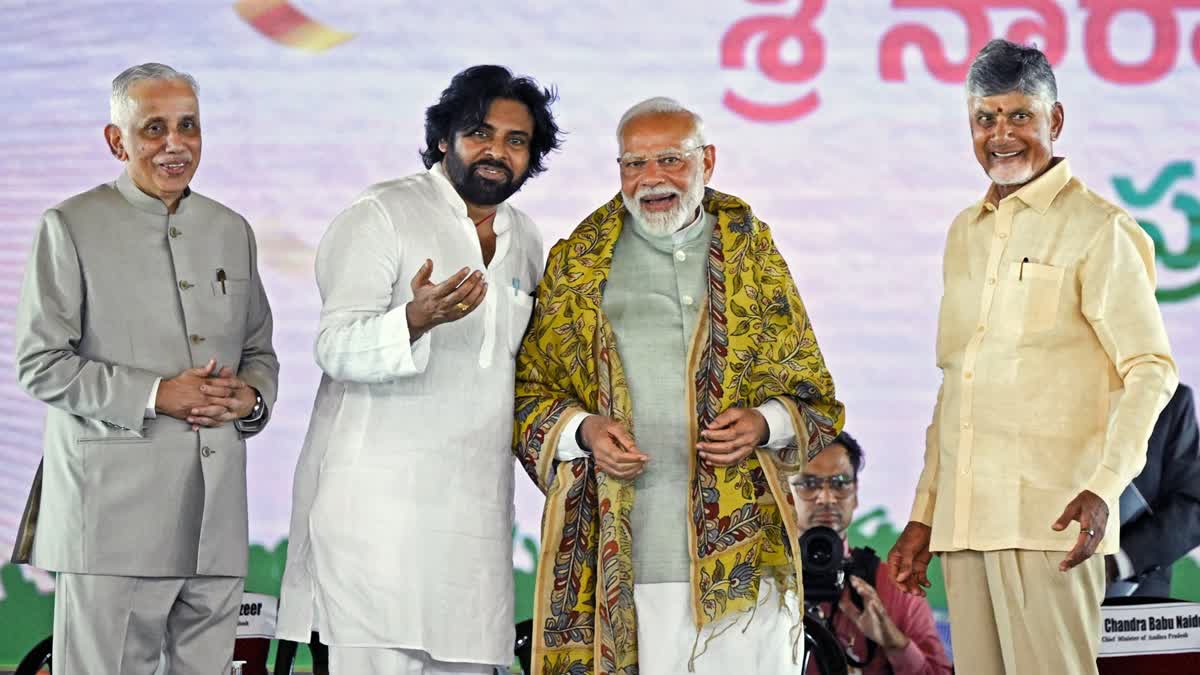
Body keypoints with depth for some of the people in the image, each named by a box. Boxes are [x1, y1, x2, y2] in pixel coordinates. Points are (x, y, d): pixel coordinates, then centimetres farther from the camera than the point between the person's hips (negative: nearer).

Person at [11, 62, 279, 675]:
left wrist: (251, 397, -1)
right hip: (112, 504, -5)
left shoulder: (232, 231, 17)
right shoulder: (70, 228, 1)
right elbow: (40, 365, -5)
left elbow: (260, 352, 23)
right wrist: (155, 395, -13)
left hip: (216, 513, 5)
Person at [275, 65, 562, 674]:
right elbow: (337, 349, -15)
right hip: (377, 500, -6)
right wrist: (415, 321, -33)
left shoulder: (524, 239, 17)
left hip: (475, 509, 6)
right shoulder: (382, 216, -4)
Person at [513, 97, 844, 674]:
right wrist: (582, 430, -7)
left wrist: (766, 423, -7)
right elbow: (526, 390, 12)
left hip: (739, 545, 0)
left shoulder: (753, 256, 12)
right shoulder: (575, 263, 11)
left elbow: (815, 399, 14)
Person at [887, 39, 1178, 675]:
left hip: (1049, 520, -6)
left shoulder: (1098, 229, -2)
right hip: (962, 521, 6)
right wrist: (922, 516, 19)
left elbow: (1150, 369, -8)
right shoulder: (964, 233, 18)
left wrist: (1103, 488, -21)